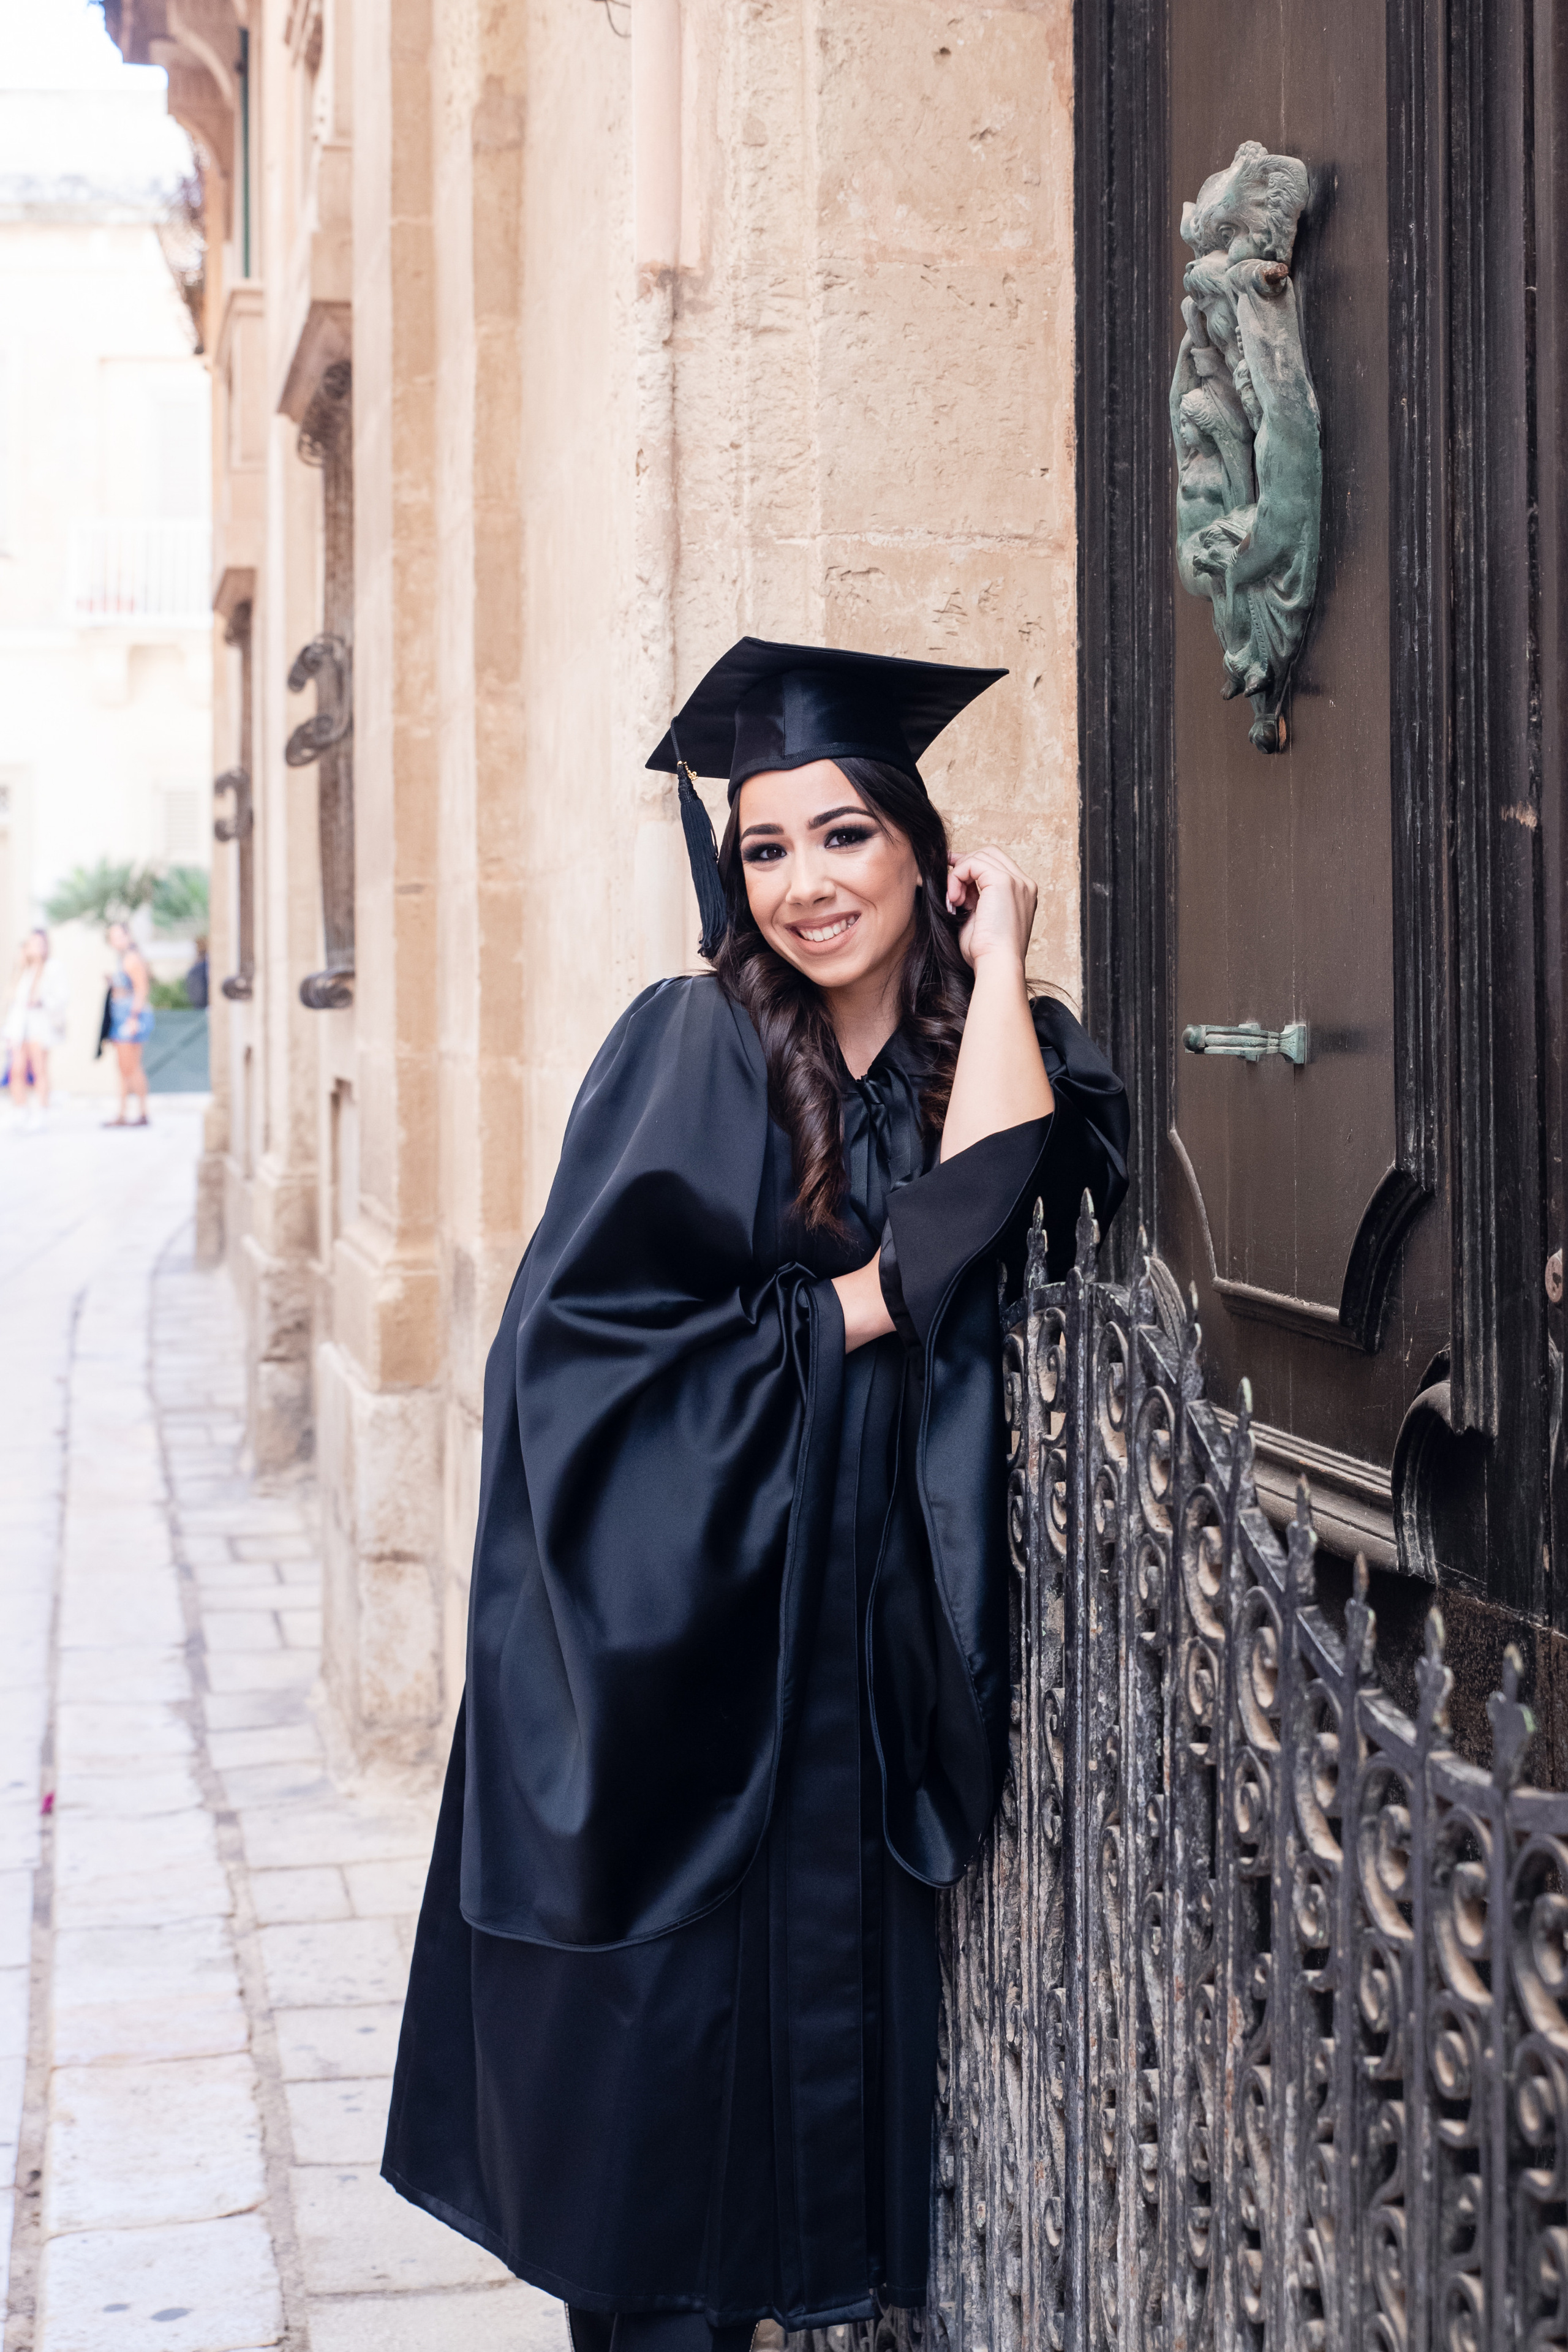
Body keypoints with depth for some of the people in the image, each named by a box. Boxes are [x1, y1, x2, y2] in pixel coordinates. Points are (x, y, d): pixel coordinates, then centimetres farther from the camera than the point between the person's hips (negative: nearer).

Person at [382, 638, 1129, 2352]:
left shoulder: (994, 1047, 6)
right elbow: (587, 1328, -12)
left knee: (835, 2008, 6)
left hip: (862, 1634, 3)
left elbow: (978, 1203, -16)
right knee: (656, 2047, 2)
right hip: (666, 1618, -2)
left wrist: (995, 962, -9)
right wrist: (866, 1303, -10)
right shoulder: (691, 1048, -3)